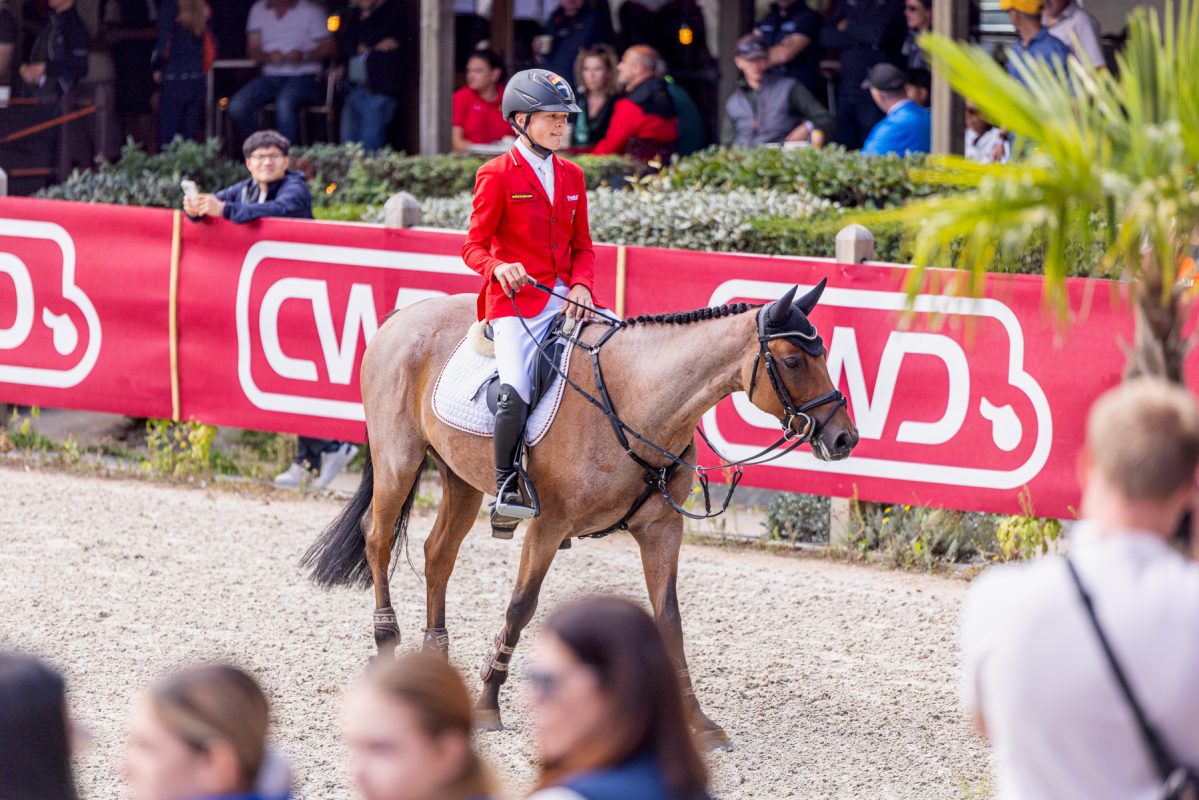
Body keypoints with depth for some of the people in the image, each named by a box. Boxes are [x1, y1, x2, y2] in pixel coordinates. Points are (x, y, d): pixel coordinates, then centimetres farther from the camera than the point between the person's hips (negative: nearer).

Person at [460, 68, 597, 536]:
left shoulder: (571, 176, 16)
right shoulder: (497, 175, 0)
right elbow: (474, 245, -1)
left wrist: (581, 286, -2)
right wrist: (498, 268, -23)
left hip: (564, 300, 6)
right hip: (515, 301, -6)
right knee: (516, 392, -26)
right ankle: (505, 489, -13)